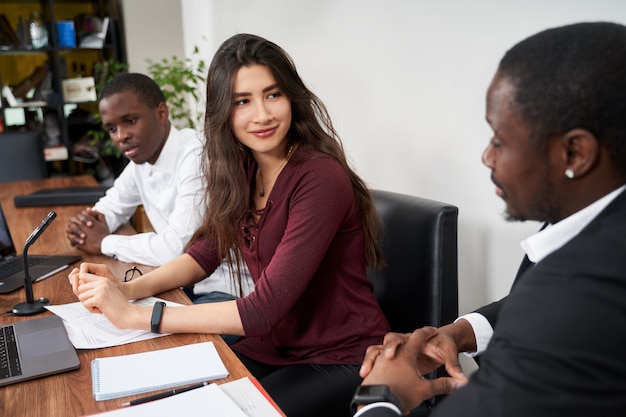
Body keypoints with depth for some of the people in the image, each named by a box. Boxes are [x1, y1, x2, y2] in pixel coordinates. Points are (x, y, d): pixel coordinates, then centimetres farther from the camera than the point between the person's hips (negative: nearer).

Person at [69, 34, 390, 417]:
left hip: (343, 361, -5)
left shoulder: (320, 177, -25)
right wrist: (127, 290, -11)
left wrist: (135, 316, -24)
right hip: (272, 347, 6)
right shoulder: (242, 168, -2)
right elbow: (206, 252, 6)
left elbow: (265, 308, -27)